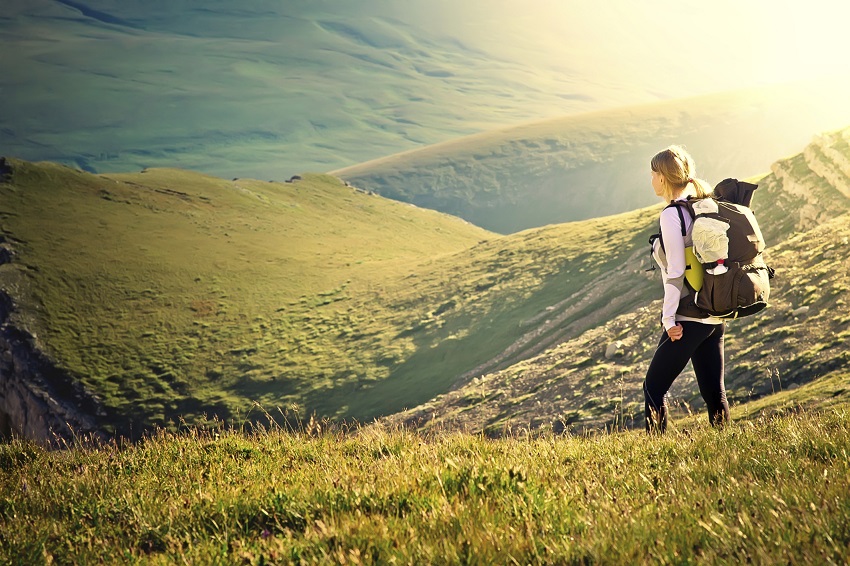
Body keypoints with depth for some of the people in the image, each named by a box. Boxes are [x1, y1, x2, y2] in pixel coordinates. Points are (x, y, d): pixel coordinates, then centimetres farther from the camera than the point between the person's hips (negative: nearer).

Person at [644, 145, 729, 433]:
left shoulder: (672, 214, -13)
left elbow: (676, 271, -17)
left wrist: (669, 318, -13)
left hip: (688, 319, -8)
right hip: (717, 317, 8)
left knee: (654, 387, 2)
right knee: (714, 391, 10)